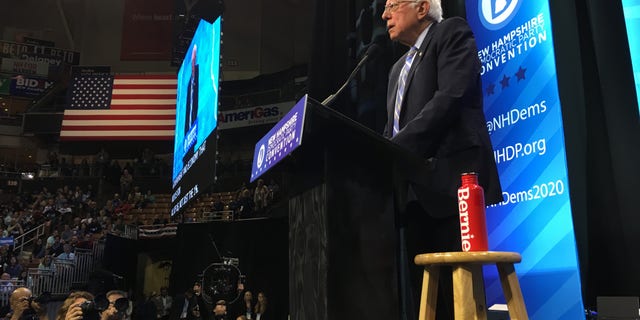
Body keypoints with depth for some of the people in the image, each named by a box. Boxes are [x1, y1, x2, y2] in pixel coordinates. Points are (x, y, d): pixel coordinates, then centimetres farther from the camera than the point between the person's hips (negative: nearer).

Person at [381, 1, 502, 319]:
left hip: (450, 181, -7)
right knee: (419, 290, 5)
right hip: (414, 191, 8)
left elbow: (450, 98, -12)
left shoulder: (452, 33, 5)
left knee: (458, 288, -7)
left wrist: (392, 150, -17)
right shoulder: (399, 68, 27)